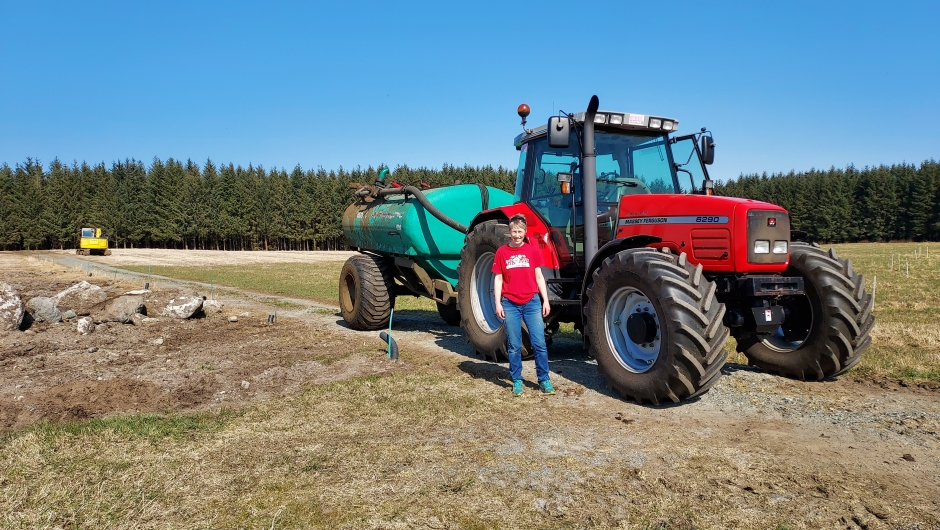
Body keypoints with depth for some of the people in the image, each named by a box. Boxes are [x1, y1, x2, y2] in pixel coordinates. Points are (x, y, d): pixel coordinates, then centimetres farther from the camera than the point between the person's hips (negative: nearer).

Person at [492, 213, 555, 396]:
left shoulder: (532, 251, 4)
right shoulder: (501, 252, 2)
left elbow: (539, 277, 6)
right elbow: (498, 279, 3)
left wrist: (545, 300, 0)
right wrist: (498, 303, -4)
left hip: (532, 302, 1)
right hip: (510, 304, 0)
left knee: (539, 343, 0)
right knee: (514, 345, 6)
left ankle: (544, 379, 11)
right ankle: (517, 380, 16)